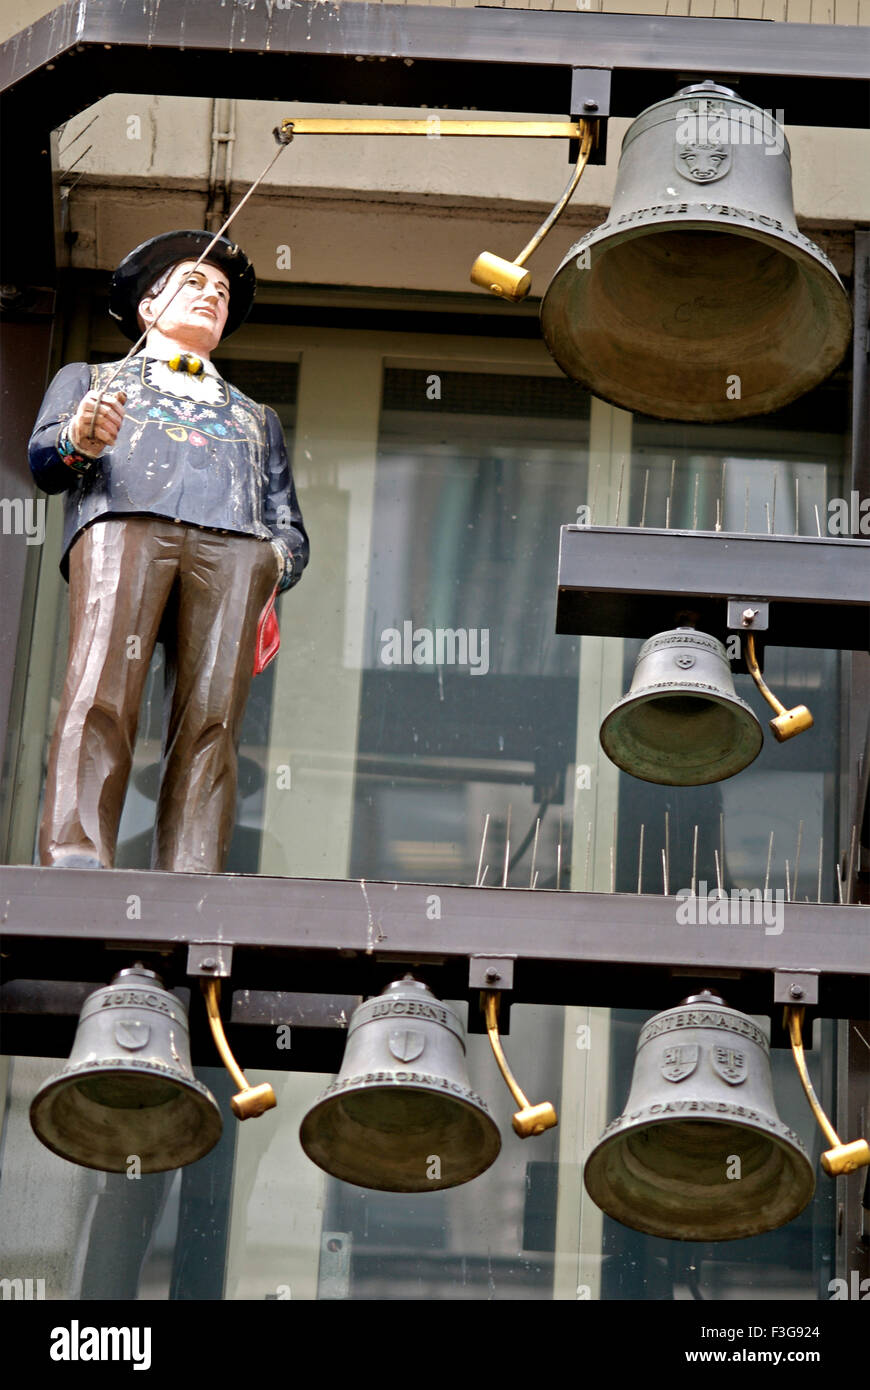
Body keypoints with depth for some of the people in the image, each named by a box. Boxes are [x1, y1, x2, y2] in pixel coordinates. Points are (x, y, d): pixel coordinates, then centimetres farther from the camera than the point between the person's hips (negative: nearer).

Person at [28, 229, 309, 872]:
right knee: (102, 694, -27)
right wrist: (79, 440, -9)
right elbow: (43, 459, 16)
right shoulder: (88, 379, 35)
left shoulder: (257, 419, 41)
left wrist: (274, 561, 4)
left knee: (212, 718, -22)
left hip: (234, 543, 2)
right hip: (123, 523, -2)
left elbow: (291, 530, 29)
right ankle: (72, 857, -41)